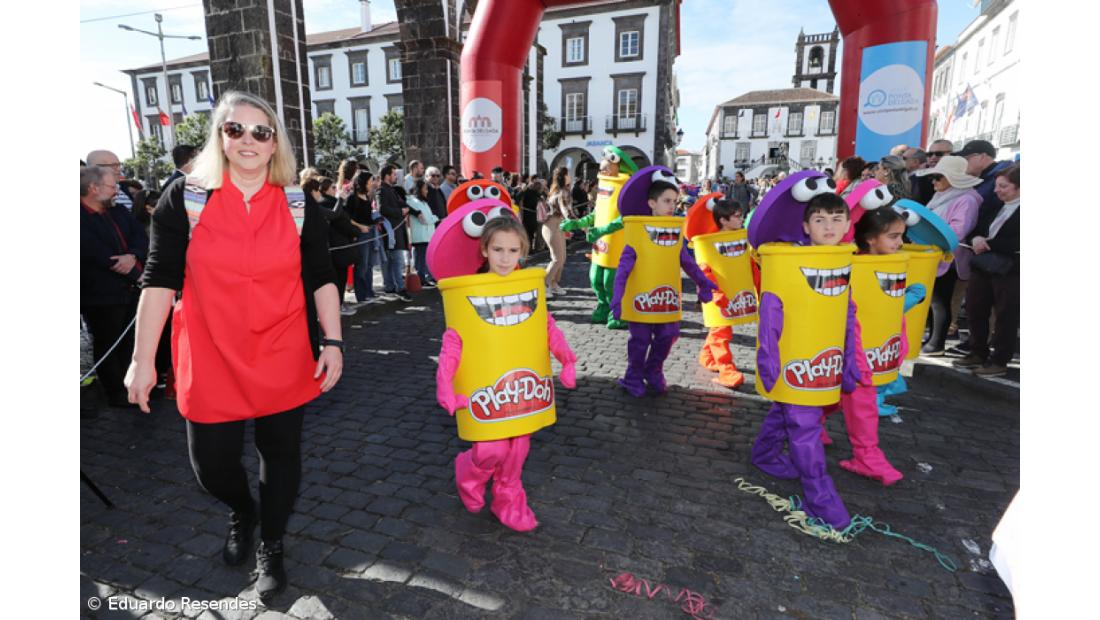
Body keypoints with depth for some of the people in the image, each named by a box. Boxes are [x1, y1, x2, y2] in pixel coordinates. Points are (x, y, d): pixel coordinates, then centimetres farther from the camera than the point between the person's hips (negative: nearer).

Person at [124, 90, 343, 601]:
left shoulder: (299, 206, -1)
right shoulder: (185, 198, -4)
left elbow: (321, 278, 1)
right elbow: (159, 279, -4)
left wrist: (332, 341, -5)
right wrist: (143, 360, -5)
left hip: (283, 359, 1)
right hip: (210, 362, 0)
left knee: (280, 452, 12)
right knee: (211, 463, 8)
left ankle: (271, 547, 36)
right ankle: (242, 511, 44)